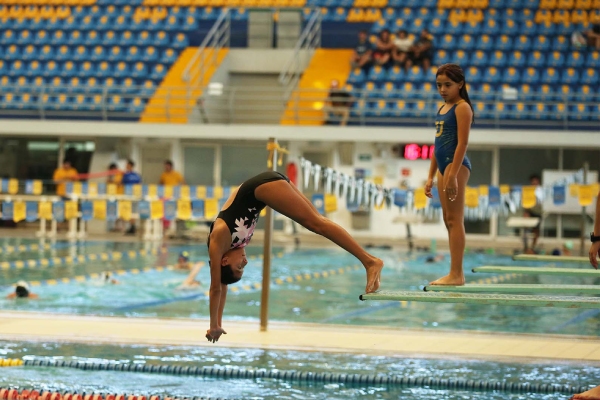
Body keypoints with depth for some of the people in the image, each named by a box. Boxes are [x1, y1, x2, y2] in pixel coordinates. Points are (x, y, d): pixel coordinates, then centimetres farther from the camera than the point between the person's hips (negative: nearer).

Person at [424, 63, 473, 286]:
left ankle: (456, 274, -11)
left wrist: (453, 174, -22)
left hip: (457, 165, -9)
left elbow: (462, 143, -16)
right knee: (448, 220, 9)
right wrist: (431, 176, 18)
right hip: (443, 166, 9)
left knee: (455, 219, -10)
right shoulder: (442, 109, 18)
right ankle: (456, 274, 12)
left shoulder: (462, 107, -8)